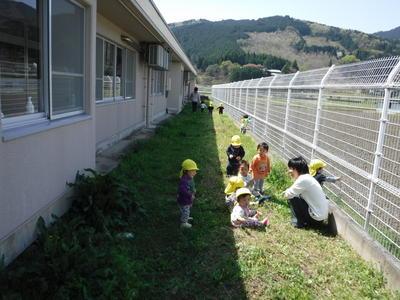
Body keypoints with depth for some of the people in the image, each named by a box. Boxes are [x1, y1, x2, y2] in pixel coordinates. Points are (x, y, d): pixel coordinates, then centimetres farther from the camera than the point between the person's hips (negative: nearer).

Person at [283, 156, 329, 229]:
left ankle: (298, 222, 4)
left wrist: (285, 193, 4)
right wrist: (288, 191, -1)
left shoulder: (303, 179, -20)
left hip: (317, 216, -9)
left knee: (292, 198, -8)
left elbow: (288, 195, -15)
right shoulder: (308, 177, 9)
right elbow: (293, 191, 16)